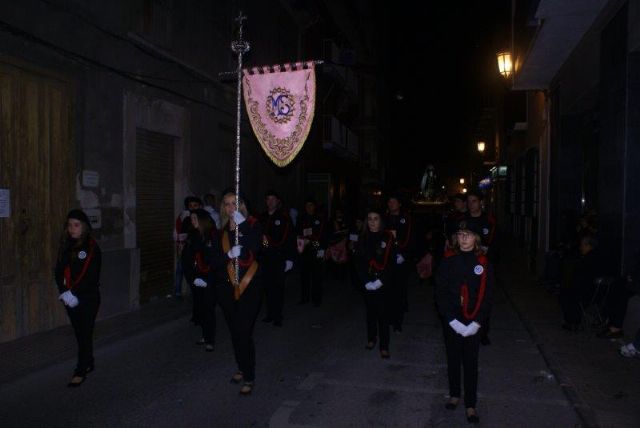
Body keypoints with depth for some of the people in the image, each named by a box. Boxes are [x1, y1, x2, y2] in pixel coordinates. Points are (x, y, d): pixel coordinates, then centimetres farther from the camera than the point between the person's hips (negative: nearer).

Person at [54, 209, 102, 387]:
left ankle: (81, 371, 7)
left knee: (85, 333, 0)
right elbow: (59, 271, 4)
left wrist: (73, 292, -19)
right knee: (79, 333, 15)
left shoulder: (92, 247, -11)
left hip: (89, 297, -5)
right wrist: (64, 292, -10)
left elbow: (92, 276, -16)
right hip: (71, 298, 6)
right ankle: (89, 363, 31)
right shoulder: (65, 246, 6)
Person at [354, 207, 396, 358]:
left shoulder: (388, 237, -5)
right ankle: (371, 338, 30)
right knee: (370, 312, 12)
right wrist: (366, 282, -8)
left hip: (383, 283, -2)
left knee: (383, 314, -2)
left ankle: (384, 346, 6)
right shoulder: (363, 238, 3)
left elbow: (391, 263, -8)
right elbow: (359, 262, 2)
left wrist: (380, 281, -14)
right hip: (367, 283, 3)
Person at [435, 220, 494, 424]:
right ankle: (454, 395, 34)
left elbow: (487, 296, -3)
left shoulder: (483, 262, -5)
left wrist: (476, 323, -11)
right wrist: (453, 321, -12)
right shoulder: (448, 260, -5)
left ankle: (471, 405, 19)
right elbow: (440, 292, -6)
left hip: (473, 323, -1)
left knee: (471, 362, 6)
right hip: (451, 321, 1)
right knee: (453, 359, 15)